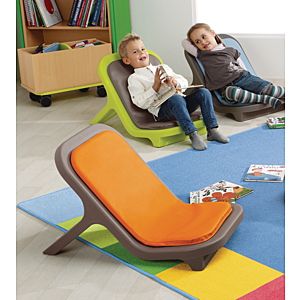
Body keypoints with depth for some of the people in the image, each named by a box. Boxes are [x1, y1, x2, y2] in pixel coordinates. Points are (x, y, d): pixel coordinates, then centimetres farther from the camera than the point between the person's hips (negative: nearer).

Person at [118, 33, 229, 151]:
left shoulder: (163, 67, 28)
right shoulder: (134, 78, 10)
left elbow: (184, 82, 21)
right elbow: (142, 103, -3)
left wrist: (175, 81, -2)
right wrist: (156, 86, -9)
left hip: (181, 100, 6)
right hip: (162, 109, -6)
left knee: (203, 92, -15)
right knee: (176, 99, -37)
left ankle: (212, 130, -18)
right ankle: (193, 135, -37)